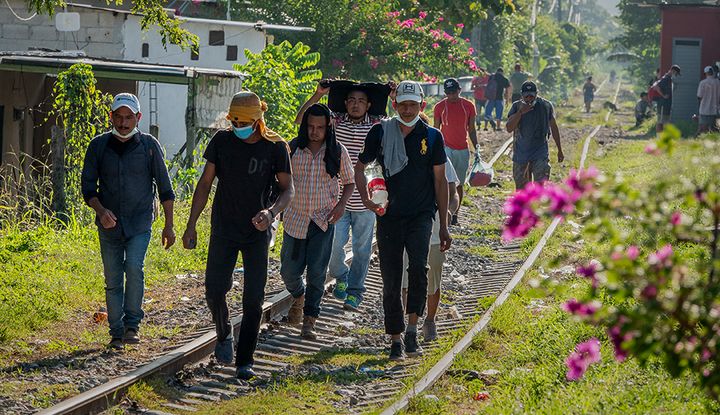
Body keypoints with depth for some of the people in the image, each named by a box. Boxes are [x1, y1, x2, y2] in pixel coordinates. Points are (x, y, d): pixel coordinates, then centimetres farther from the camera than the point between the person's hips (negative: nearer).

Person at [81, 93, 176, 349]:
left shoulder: (149, 145, -2)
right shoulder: (98, 146, 1)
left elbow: (165, 188, 4)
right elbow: (88, 186, 3)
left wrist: (169, 226, 2)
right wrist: (101, 210, -16)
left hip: (140, 223, -2)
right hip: (109, 224, 2)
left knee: (134, 268, -22)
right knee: (113, 281, 4)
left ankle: (132, 324, -9)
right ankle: (116, 332, 14)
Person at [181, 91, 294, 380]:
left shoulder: (275, 147, -7)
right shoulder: (221, 141, -2)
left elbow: (288, 189, -3)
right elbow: (205, 183, 4)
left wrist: (271, 212, -24)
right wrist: (191, 225, 1)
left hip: (257, 232, -1)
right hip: (223, 230, 1)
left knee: (253, 299, -4)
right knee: (214, 291, -3)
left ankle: (245, 361, 5)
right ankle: (224, 336, 27)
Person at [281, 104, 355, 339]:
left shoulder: (337, 152, -3)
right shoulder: (292, 149, -3)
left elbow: (349, 182, 8)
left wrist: (341, 204, -9)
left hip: (323, 220, -1)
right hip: (295, 218, 1)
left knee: (317, 273, -4)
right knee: (289, 271, 5)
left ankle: (309, 321, 6)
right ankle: (299, 297, 38)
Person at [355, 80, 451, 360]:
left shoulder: (432, 136, 4)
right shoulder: (381, 133, 2)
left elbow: (440, 180, 9)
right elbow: (360, 168, 10)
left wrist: (443, 225, 7)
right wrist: (365, 198, -10)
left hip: (421, 215, -1)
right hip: (389, 215, 1)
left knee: (418, 266, -25)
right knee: (391, 280, 3)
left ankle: (412, 329, -19)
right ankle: (396, 340, 13)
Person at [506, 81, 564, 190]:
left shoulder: (546, 106, -1)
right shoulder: (517, 106, -2)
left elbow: (554, 128, 9)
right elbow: (509, 128, -12)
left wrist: (560, 150, 13)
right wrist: (520, 112, -24)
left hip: (540, 152, -1)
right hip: (521, 151, 1)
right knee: (521, 186, 8)